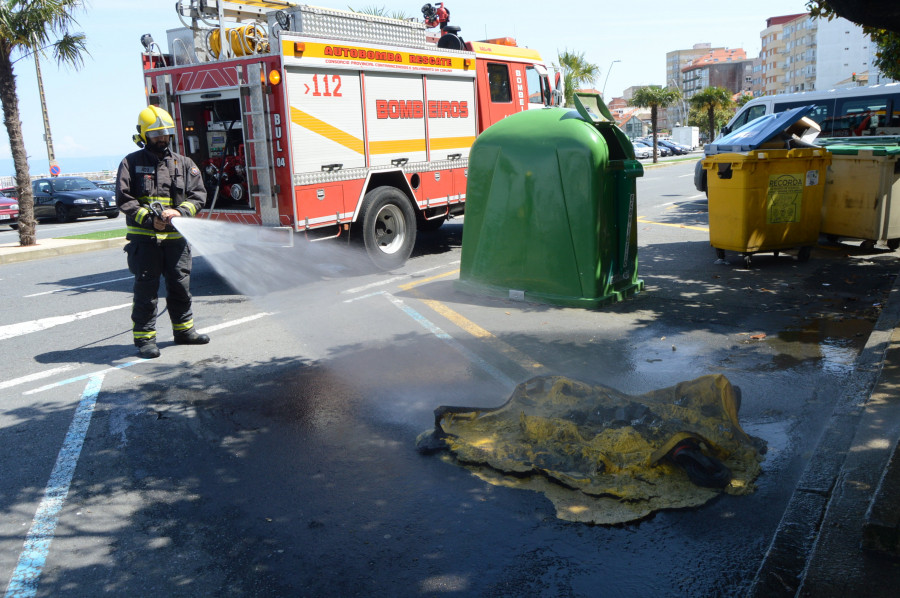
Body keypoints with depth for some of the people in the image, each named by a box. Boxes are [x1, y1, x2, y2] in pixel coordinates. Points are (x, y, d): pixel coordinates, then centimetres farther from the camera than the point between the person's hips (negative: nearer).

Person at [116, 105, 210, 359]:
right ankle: (144, 337, 7)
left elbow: (198, 195, 7)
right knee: (146, 288, -1)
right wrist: (149, 219, -15)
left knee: (180, 285, 10)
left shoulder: (183, 164, 12)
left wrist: (179, 212, -11)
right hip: (144, 237, -3)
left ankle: (183, 329, 26)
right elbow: (124, 198, -3)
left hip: (175, 236, 3)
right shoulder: (131, 163, 4)